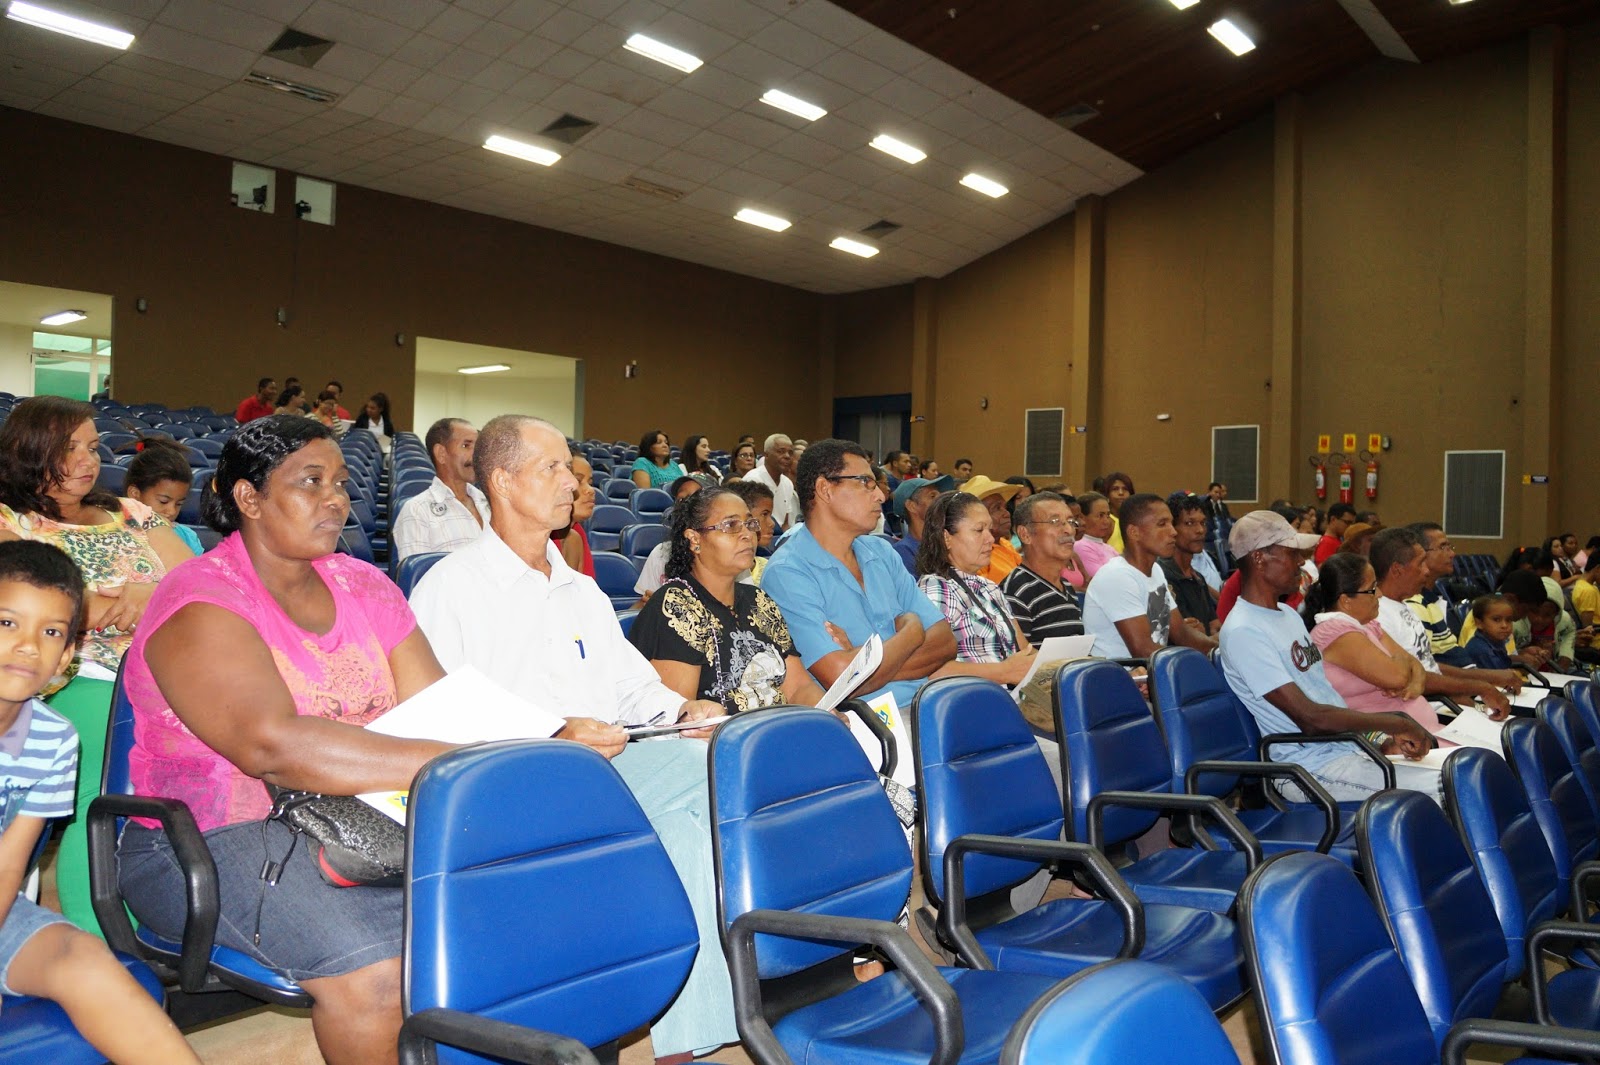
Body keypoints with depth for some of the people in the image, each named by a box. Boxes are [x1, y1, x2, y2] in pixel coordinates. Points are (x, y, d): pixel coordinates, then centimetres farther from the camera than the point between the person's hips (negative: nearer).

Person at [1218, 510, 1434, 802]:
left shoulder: (1287, 613, 15)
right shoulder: (1243, 632, -17)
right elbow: (1310, 718, -19)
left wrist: (1383, 738, 5)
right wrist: (1395, 723, -11)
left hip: (1351, 745, 10)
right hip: (1309, 766, -10)